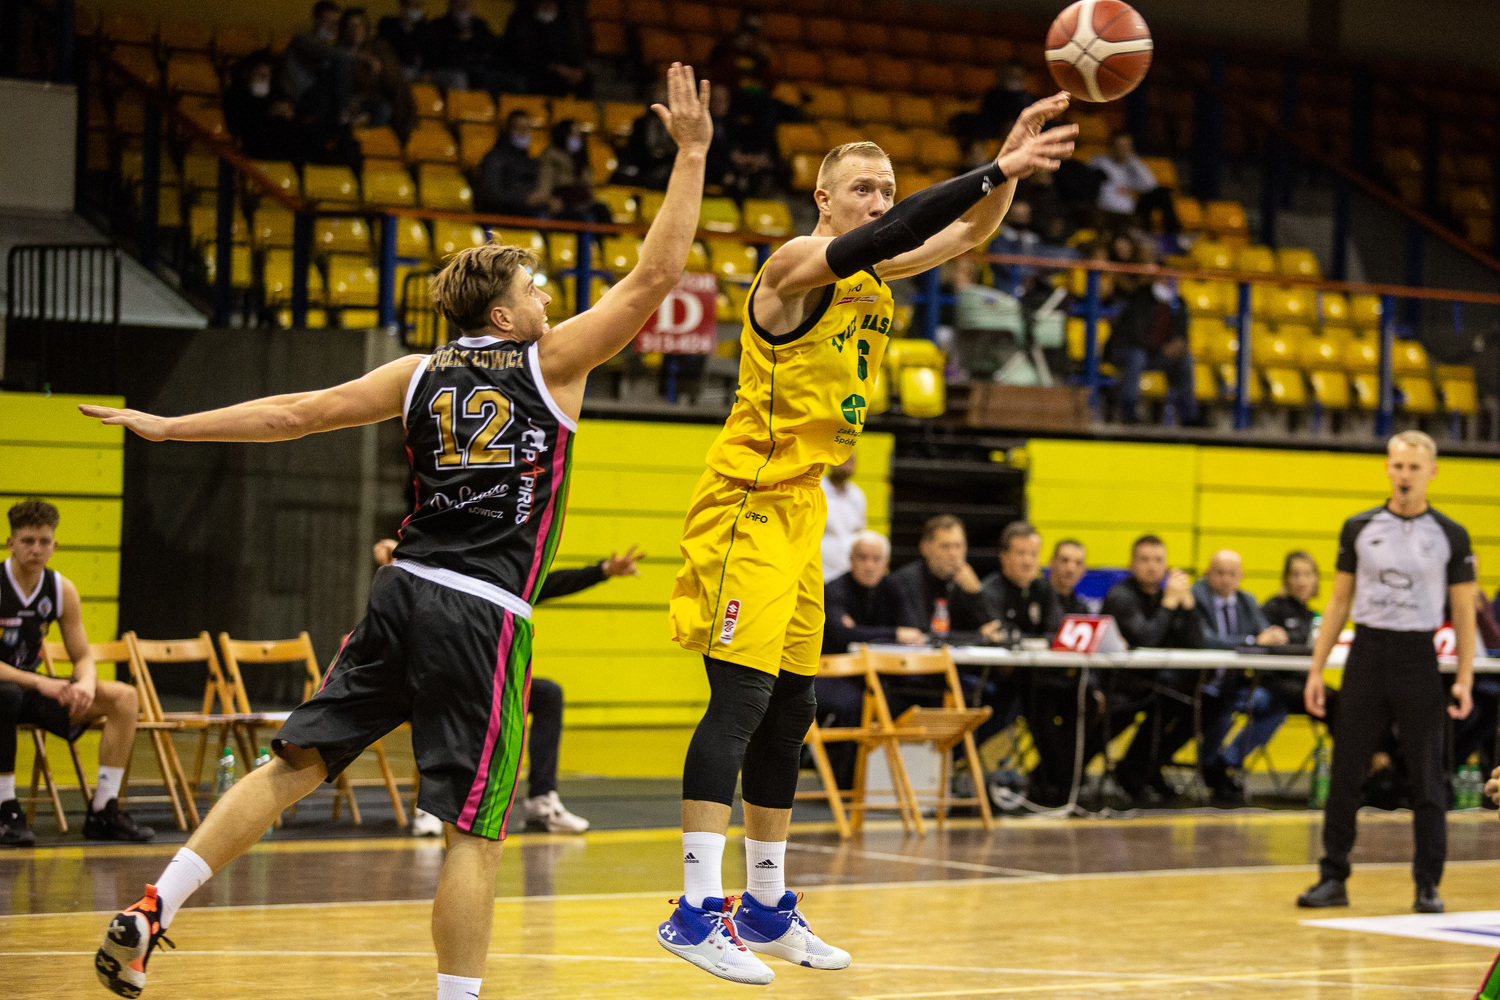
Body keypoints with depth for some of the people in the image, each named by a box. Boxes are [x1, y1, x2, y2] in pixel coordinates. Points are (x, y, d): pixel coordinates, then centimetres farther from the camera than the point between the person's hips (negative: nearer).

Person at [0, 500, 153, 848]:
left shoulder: (62, 590, 0)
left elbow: (83, 657, 3)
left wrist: (86, 683, -22)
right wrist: (39, 683, -35)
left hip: (29, 687, 6)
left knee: (123, 697, -10)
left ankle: (103, 812, -9)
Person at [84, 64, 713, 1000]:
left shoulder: (420, 375, 11)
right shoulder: (551, 362, 0)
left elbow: (298, 411, 8)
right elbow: (656, 274, -2)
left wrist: (170, 428, 15)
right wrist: (691, 153, 3)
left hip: (405, 593, 5)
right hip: (486, 617, -5)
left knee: (294, 763, 9)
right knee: (476, 831, -1)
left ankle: (149, 913, 3)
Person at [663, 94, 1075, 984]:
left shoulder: (873, 275, 13)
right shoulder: (798, 263, -13)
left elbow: (967, 234, 14)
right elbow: (890, 234, -30)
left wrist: (1011, 161, -3)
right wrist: (997, 170, -33)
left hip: (799, 510, 9)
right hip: (749, 504, -9)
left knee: (790, 710, 12)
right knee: (742, 699, -15)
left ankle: (767, 906, 20)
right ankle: (697, 911, -16)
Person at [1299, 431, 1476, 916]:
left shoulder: (1451, 536, 1)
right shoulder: (1359, 528, 5)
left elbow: (1464, 612, 3)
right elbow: (1339, 601, 9)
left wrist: (1464, 680, -7)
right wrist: (1316, 670, 4)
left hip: (1418, 658, -1)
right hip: (1366, 653, 1)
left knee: (1427, 778, 1)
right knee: (1345, 771, 1)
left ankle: (1428, 885, 8)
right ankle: (1333, 878, 9)